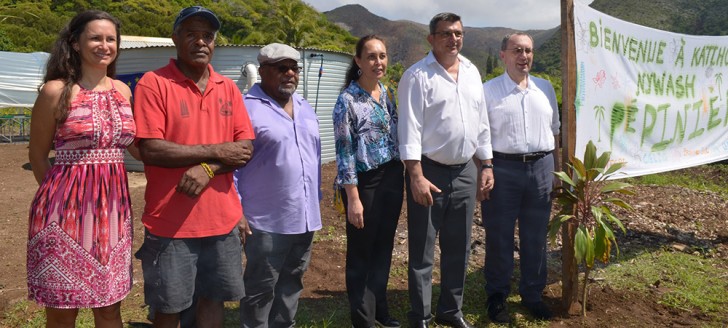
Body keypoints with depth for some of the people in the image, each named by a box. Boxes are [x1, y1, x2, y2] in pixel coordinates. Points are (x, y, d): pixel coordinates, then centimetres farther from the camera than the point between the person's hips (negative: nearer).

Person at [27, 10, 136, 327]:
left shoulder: (123, 90, 8)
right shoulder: (56, 90, -6)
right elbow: (37, 155, 2)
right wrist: (61, 196, 6)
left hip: (114, 207, 5)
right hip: (67, 207, -4)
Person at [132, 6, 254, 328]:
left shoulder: (228, 88, 8)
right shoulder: (153, 83, -7)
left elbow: (246, 149, 3)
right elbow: (150, 150, -16)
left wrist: (208, 168, -16)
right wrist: (215, 151, -12)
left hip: (222, 219, 5)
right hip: (170, 223, -4)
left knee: (213, 299, 16)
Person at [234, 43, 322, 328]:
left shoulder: (305, 108, 13)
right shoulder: (247, 108, -10)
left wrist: (317, 200, 17)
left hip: (305, 217, 7)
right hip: (267, 220, -7)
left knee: (292, 283, 18)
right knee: (260, 289, 6)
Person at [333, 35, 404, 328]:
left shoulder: (386, 92, 8)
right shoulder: (347, 100, -12)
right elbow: (344, 151, -15)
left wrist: (401, 176, 14)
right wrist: (353, 198, -17)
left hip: (392, 177, 6)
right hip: (365, 182, -6)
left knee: (383, 248, 17)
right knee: (361, 252, 8)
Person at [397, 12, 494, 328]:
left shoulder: (472, 72, 11)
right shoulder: (417, 75, -9)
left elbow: (481, 122, 15)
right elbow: (409, 128, -15)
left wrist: (486, 165, 12)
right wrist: (416, 176, -21)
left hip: (465, 172, 6)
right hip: (430, 171, -6)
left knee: (458, 247, 14)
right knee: (422, 250, 3)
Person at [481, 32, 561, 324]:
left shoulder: (545, 88, 12)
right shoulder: (489, 91, -2)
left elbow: (554, 132, 17)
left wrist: (557, 169, 14)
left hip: (541, 168, 4)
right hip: (503, 169, -4)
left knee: (536, 237, 12)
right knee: (499, 236, 5)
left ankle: (532, 294, 28)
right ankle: (497, 296, 20)